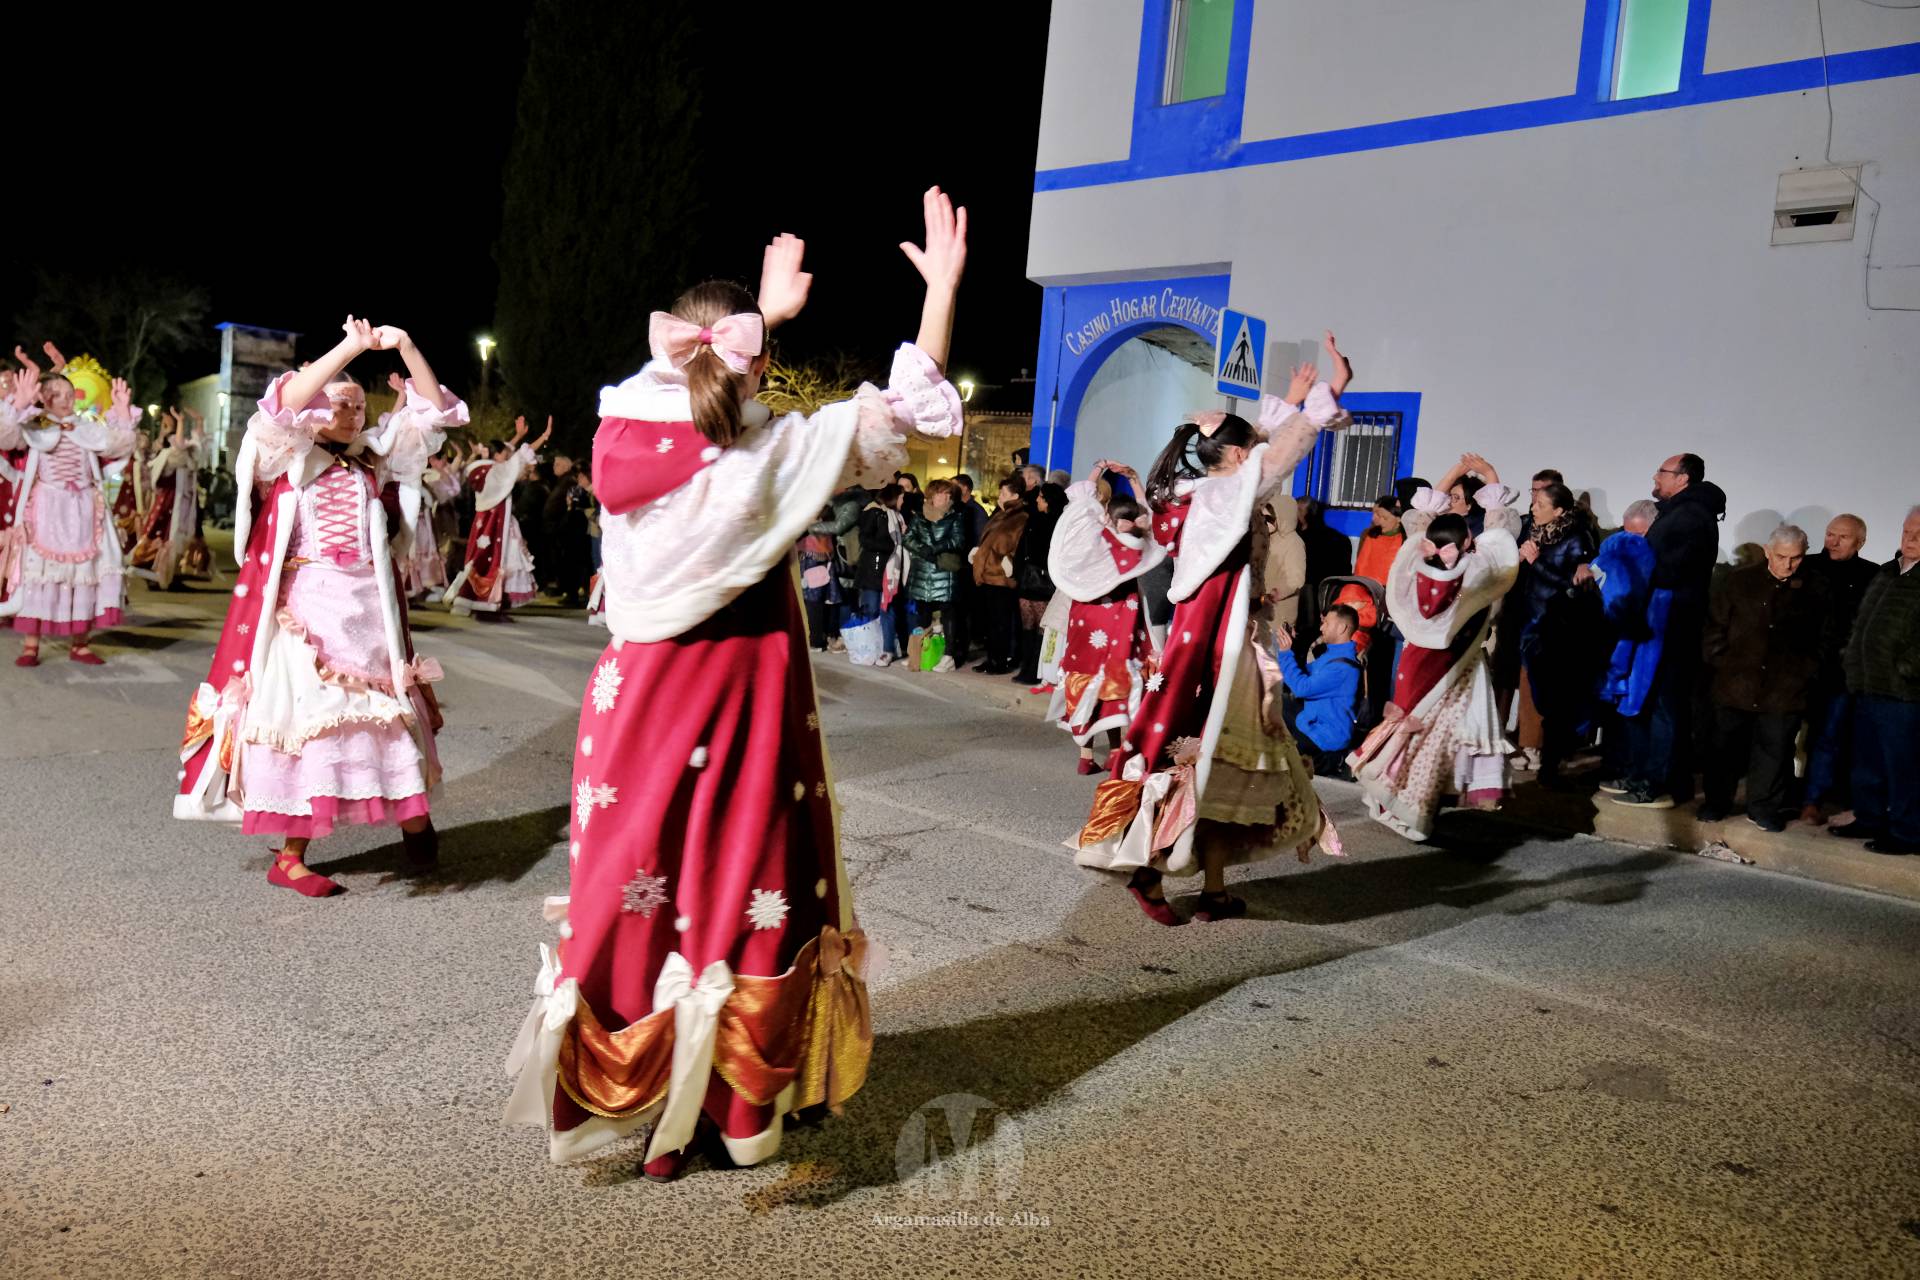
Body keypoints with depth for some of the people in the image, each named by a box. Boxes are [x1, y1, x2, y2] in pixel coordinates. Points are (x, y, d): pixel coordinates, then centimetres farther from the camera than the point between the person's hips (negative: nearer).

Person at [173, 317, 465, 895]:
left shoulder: (372, 459, 12)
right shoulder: (286, 458, 0)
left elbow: (431, 412, 8)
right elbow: (283, 406, -21)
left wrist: (405, 347, -6)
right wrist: (348, 348, -25)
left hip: (370, 608, 4)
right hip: (306, 608, -4)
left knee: (390, 714, 9)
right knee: (307, 718, -3)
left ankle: (412, 815, 24)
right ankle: (289, 856, 5)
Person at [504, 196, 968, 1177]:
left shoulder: (625, 436, -7)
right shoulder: (774, 456, -13)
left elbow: (684, 370, 15)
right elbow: (908, 407, -6)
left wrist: (761, 311, 23)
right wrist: (944, 284, 0)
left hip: (644, 697, 2)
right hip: (748, 700, -2)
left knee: (636, 892, 12)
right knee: (745, 893, 9)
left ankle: (624, 1099, 25)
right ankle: (737, 1112, 20)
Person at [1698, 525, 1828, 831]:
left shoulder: (1815, 589, 1)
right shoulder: (1740, 581, 0)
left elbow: (1824, 637, 7)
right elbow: (1715, 625, 5)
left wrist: (1805, 672, 1)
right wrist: (1720, 661, -1)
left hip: (1785, 691, 0)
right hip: (1735, 686, 0)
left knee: (1774, 751, 7)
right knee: (1727, 748, 9)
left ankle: (1764, 808, 20)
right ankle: (1716, 802, 22)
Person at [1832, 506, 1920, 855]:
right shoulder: (1886, 573, 17)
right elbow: (1862, 621, 25)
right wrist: (1854, 662, 18)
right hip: (1868, 688, 8)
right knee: (1867, 764, 17)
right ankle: (1869, 819, 29)